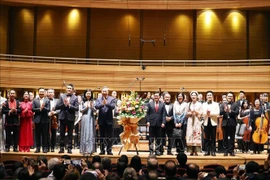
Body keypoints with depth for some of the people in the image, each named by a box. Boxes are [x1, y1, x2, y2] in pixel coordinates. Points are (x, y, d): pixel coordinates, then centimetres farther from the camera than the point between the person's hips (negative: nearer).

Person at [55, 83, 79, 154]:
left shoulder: (75, 98, 2)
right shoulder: (62, 96, 7)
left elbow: (77, 108, -7)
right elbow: (56, 107, 0)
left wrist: (69, 105, -17)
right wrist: (63, 104, -13)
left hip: (71, 117, -2)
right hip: (63, 117, 2)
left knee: (70, 134, 3)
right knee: (62, 134, 6)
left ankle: (69, 148, 8)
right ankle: (61, 148, 12)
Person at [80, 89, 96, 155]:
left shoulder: (92, 101, 5)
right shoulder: (83, 102, 5)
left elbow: (94, 110, 0)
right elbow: (81, 110, 3)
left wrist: (91, 106, -18)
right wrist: (86, 107, -13)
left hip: (91, 118, 0)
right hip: (85, 118, 0)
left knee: (91, 133, -1)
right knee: (84, 133, 0)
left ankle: (90, 149, 0)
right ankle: (84, 149, 3)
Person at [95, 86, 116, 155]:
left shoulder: (111, 99, 2)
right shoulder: (98, 99, 6)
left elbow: (113, 106, -12)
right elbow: (96, 107, -8)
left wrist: (106, 103, -28)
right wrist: (102, 104, -27)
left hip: (109, 120, -1)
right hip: (101, 120, 2)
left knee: (109, 136, 1)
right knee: (102, 136, 7)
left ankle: (109, 150, 6)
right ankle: (102, 150, 13)